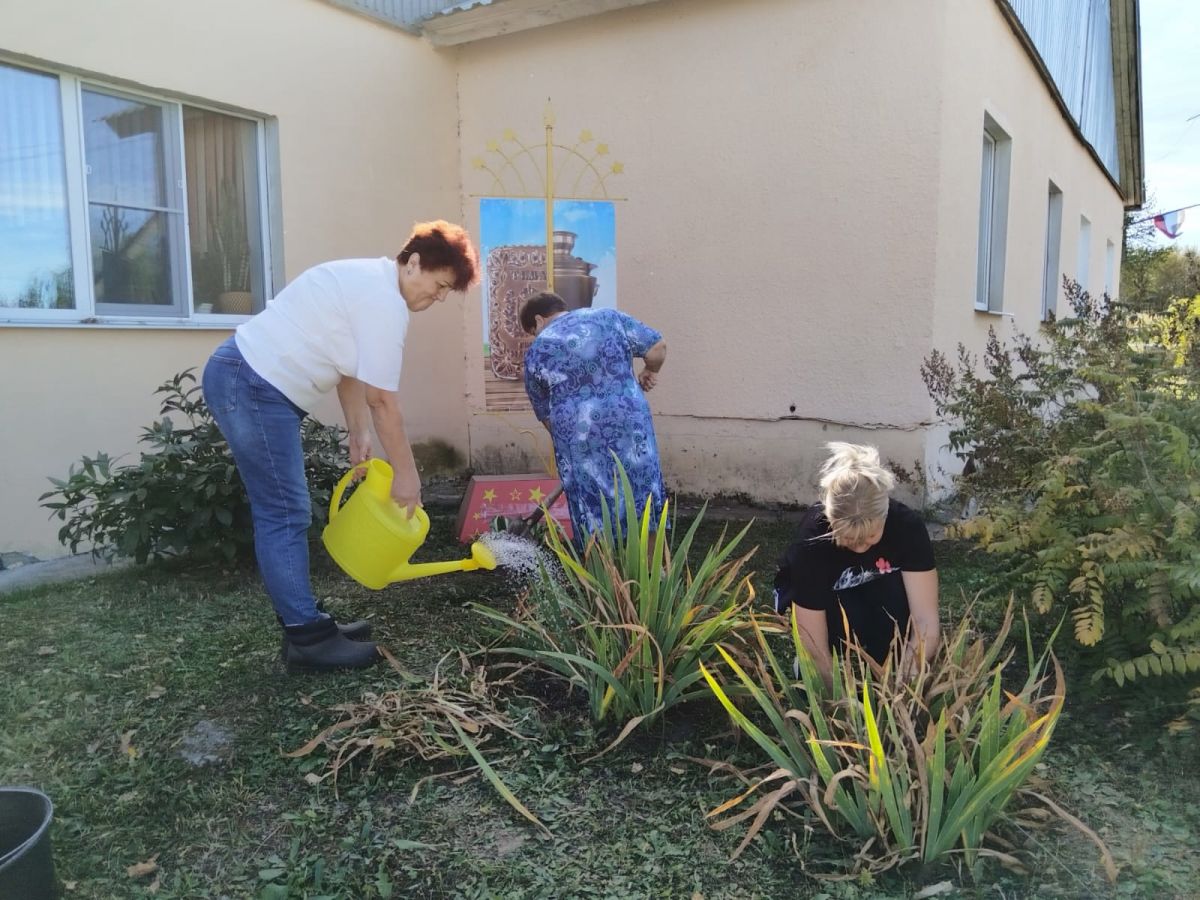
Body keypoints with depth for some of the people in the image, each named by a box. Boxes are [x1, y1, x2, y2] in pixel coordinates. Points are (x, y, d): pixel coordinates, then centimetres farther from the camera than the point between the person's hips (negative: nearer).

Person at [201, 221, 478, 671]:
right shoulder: (385, 302, -17)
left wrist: (359, 436, 11)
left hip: (246, 379, 11)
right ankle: (307, 637, 1)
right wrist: (406, 473, -10)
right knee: (285, 515, -7)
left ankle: (305, 622, 21)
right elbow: (381, 399, -17)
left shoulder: (369, 281, 15)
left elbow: (350, 371, 16)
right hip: (253, 386, -11)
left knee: (286, 512, 13)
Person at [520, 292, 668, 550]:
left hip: (579, 435, -1)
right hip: (630, 420, 2)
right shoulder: (608, 316, 8)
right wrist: (649, 372, 21)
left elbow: (544, 413, 12)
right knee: (643, 493, 12)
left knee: (592, 508, 9)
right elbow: (658, 347, 3)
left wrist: (563, 438, 26)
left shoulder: (537, 351, 7)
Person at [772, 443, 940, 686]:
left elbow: (926, 622, -34)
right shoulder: (812, 541, -38)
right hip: (806, 594, -2)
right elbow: (816, 651, -37)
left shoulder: (907, 525, -32)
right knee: (845, 618, -36)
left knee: (897, 595, -33)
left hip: (873, 590, 2)